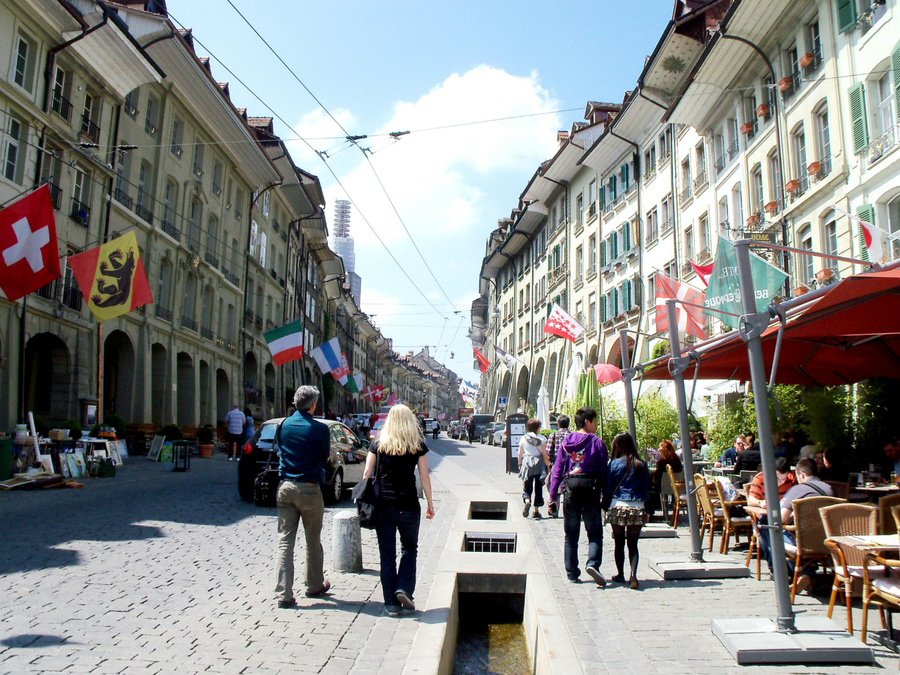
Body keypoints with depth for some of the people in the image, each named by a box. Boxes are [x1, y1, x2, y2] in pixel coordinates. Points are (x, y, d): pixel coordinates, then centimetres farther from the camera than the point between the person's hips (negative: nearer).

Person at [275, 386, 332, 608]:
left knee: (285, 540, 5)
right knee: (313, 541, 13)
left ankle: (284, 594, 1)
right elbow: (325, 458, 2)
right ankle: (315, 586, 28)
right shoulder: (320, 429, -9)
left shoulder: (283, 425, 3)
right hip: (309, 488, -3)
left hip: (285, 487, 3)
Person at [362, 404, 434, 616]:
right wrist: (430, 504, 8)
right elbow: (424, 477, 0)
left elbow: (367, 475, 1)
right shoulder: (418, 445, -2)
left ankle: (391, 603, 11)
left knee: (387, 554, 9)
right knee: (409, 549, 19)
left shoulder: (378, 444, 1)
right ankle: (404, 589, 3)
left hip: (382, 505, 1)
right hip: (408, 507, -1)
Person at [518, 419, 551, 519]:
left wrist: (520, 464, 19)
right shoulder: (541, 439, -4)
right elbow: (544, 454, -4)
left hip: (527, 463, 1)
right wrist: (548, 465, 5)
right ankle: (536, 511, 10)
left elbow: (520, 453, 6)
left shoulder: (523, 439, 3)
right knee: (538, 487, 8)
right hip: (539, 463, -1)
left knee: (527, 486, 7)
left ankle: (527, 501, -24)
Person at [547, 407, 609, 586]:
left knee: (571, 536, 11)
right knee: (595, 533, 3)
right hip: (590, 489, -3)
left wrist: (553, 494, 4)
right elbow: (604, 471, -3)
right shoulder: (597, 443, -2)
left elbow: (557, 468, 3)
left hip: (570, 488, 3)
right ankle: (593, 563, -18)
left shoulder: (566, 441, 6)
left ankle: (572, 572, 13)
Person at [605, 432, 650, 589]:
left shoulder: (614, 464, -3)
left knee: (619, 543, 11)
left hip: (618, 506, -1)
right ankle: (633, 575, -12)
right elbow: (646, 490, 7)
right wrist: (646, 511, 14)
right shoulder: (641, 465, 3)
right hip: (637, 507, 1)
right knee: (633, 544, 5)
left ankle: (620, 575, 20)